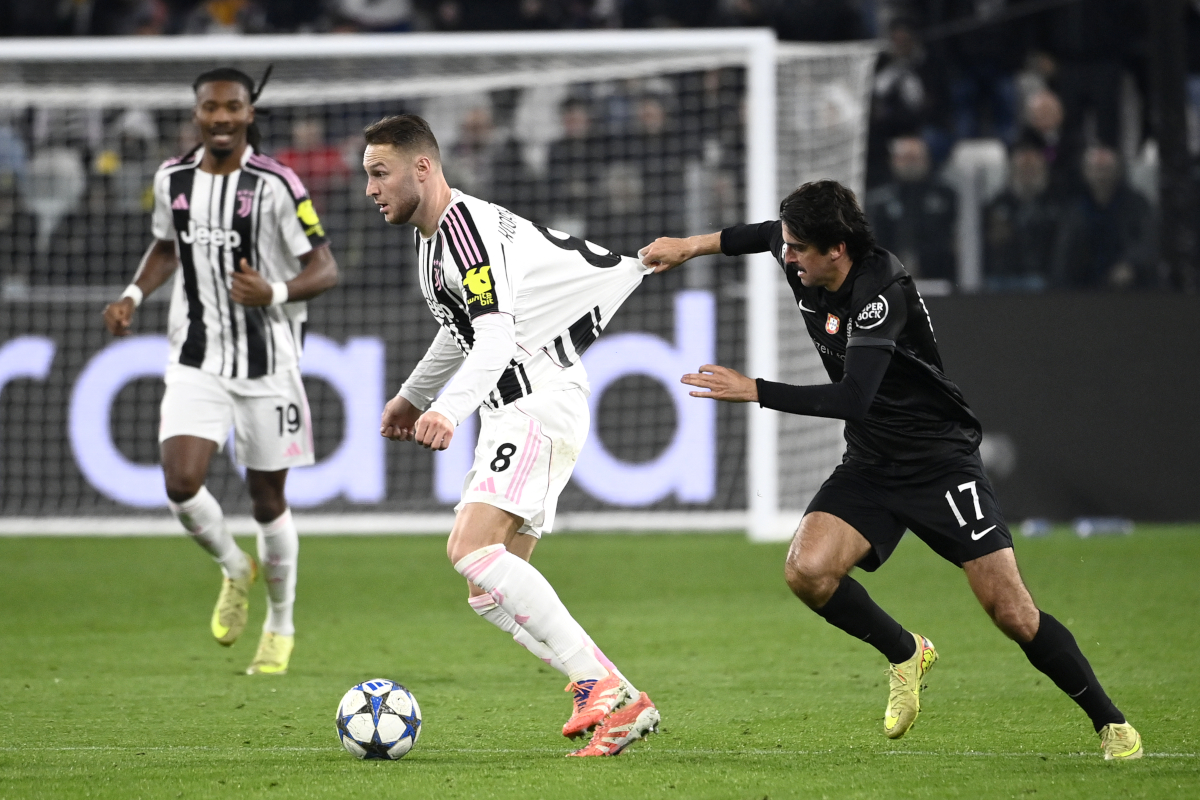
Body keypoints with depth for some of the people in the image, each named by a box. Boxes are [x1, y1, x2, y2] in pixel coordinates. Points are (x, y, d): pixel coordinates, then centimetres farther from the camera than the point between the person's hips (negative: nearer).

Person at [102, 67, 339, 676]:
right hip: (196, 361, 3)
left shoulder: (275, 185, -11)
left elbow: (325, 268, -9)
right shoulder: (173, 179, 3)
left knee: (267, 497, 5)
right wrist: (133, 295, 5)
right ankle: (234, 568, 17)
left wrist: (274, 294, -28)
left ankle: (279, 625, 27)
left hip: (266, 362, -3)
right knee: (181, 482, -15)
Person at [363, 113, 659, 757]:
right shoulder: (433, 238, 19)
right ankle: (604, 697, 0)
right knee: (490, 593, 5)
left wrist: (449, 409, -39)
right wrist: (414, 394, 45)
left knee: (471, 549, -26)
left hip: (539, 403, -10)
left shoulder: (465, 226, -13)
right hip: (511, 416, 11)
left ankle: (605, 690, -29)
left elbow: (498, 333, -26)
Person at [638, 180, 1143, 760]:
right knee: (807, 570, -19)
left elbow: (853, 400, -36)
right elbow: (766, 234, 22)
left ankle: (1110, 723, 7)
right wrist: (691, 246, 13)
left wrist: (753, 391, -32)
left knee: (1011, 613, -11)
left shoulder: (882, 292, -27)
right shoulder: (805, 266, -5)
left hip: (941, 462, -7)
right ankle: (905, 655, 8)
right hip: (870, 467, 7)